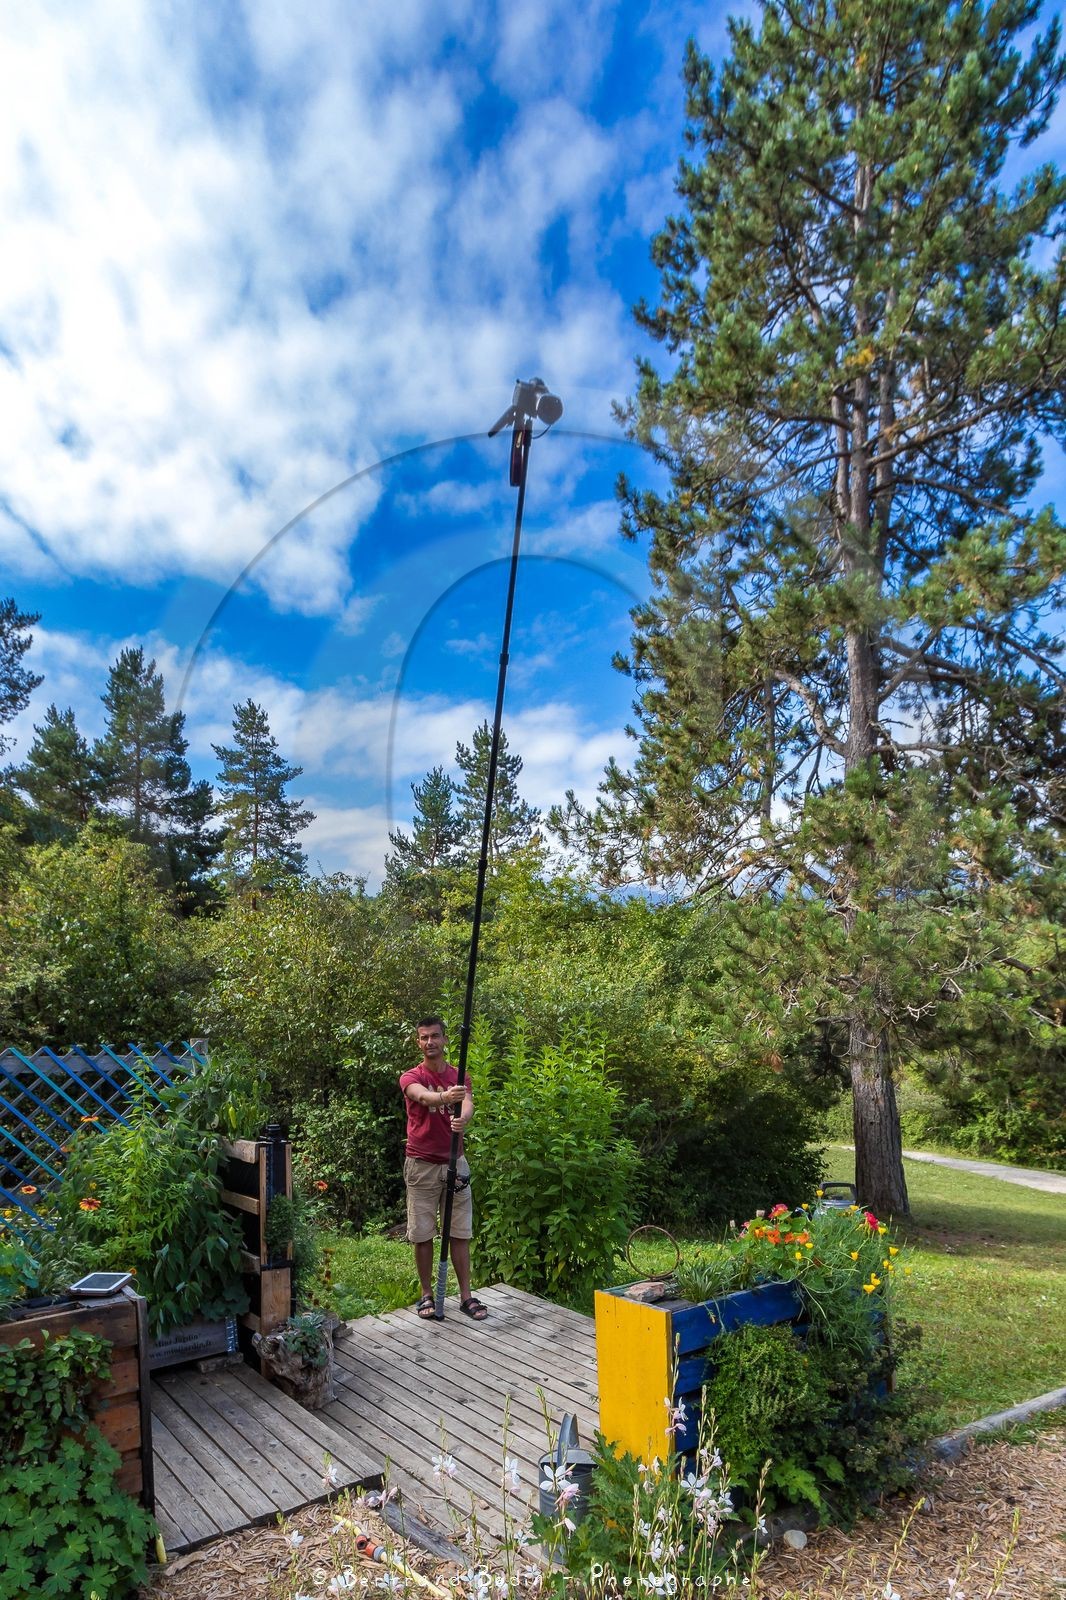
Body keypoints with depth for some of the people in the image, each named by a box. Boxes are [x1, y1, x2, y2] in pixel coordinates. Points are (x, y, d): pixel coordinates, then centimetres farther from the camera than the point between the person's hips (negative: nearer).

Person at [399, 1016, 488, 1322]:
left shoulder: (459, 1077, 3)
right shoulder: (410, 1077, -6)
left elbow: (467, 1103, -18)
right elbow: (422, 1096, -31)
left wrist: (463, 1118, -44)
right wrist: (444, 1096, -54)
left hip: (454, 1162, 2)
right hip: (421, 1165, -2)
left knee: (460, 1233, 6)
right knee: (422, 1234, 5)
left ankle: (466, 1296, 15)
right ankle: (427, 1294, 20)